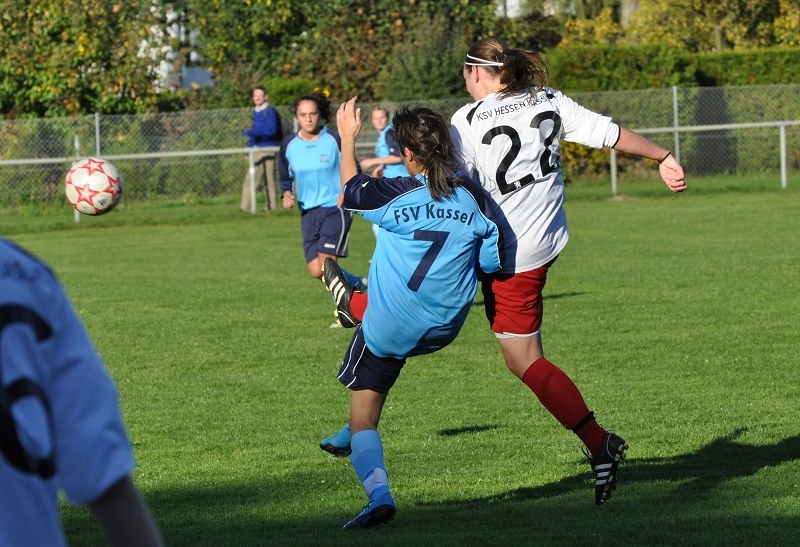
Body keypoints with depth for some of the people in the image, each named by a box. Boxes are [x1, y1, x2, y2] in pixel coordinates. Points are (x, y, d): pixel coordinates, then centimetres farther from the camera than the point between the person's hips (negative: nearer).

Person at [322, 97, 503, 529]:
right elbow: (493, 263, 1)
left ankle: (379, 495, -11)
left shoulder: (393, 196, -16)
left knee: (363, 417, 5)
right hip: (444, 329, 4)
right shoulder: (475, 199, -7)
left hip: (388, 331, -4)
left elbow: (350, 189, 5)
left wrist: (347, 137, 18)